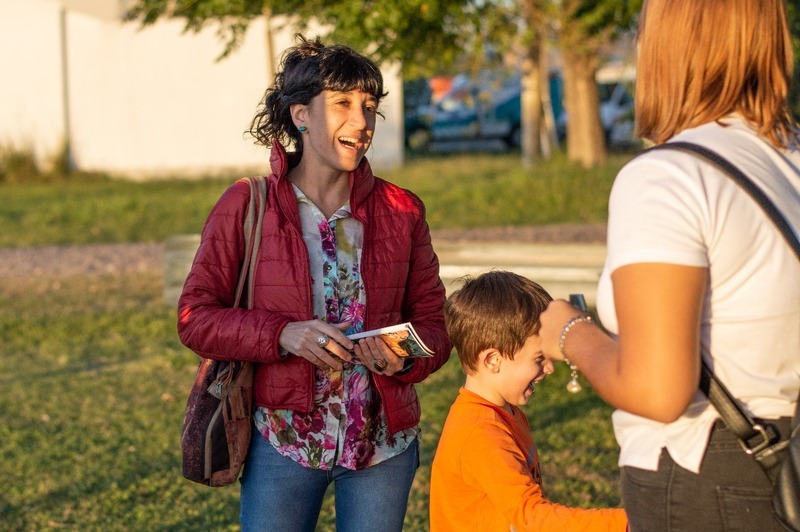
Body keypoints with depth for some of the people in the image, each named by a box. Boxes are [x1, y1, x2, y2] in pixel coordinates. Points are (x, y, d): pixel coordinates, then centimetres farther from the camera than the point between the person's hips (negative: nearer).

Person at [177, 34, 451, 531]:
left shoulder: (402, 211, 2)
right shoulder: (246, 206, -4)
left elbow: (434, 320, 5)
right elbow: (195, 316, -6)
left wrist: (405, 357, -18)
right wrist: (282, 334, -22)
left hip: (382, 442, 2)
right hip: (283, 441, -2)